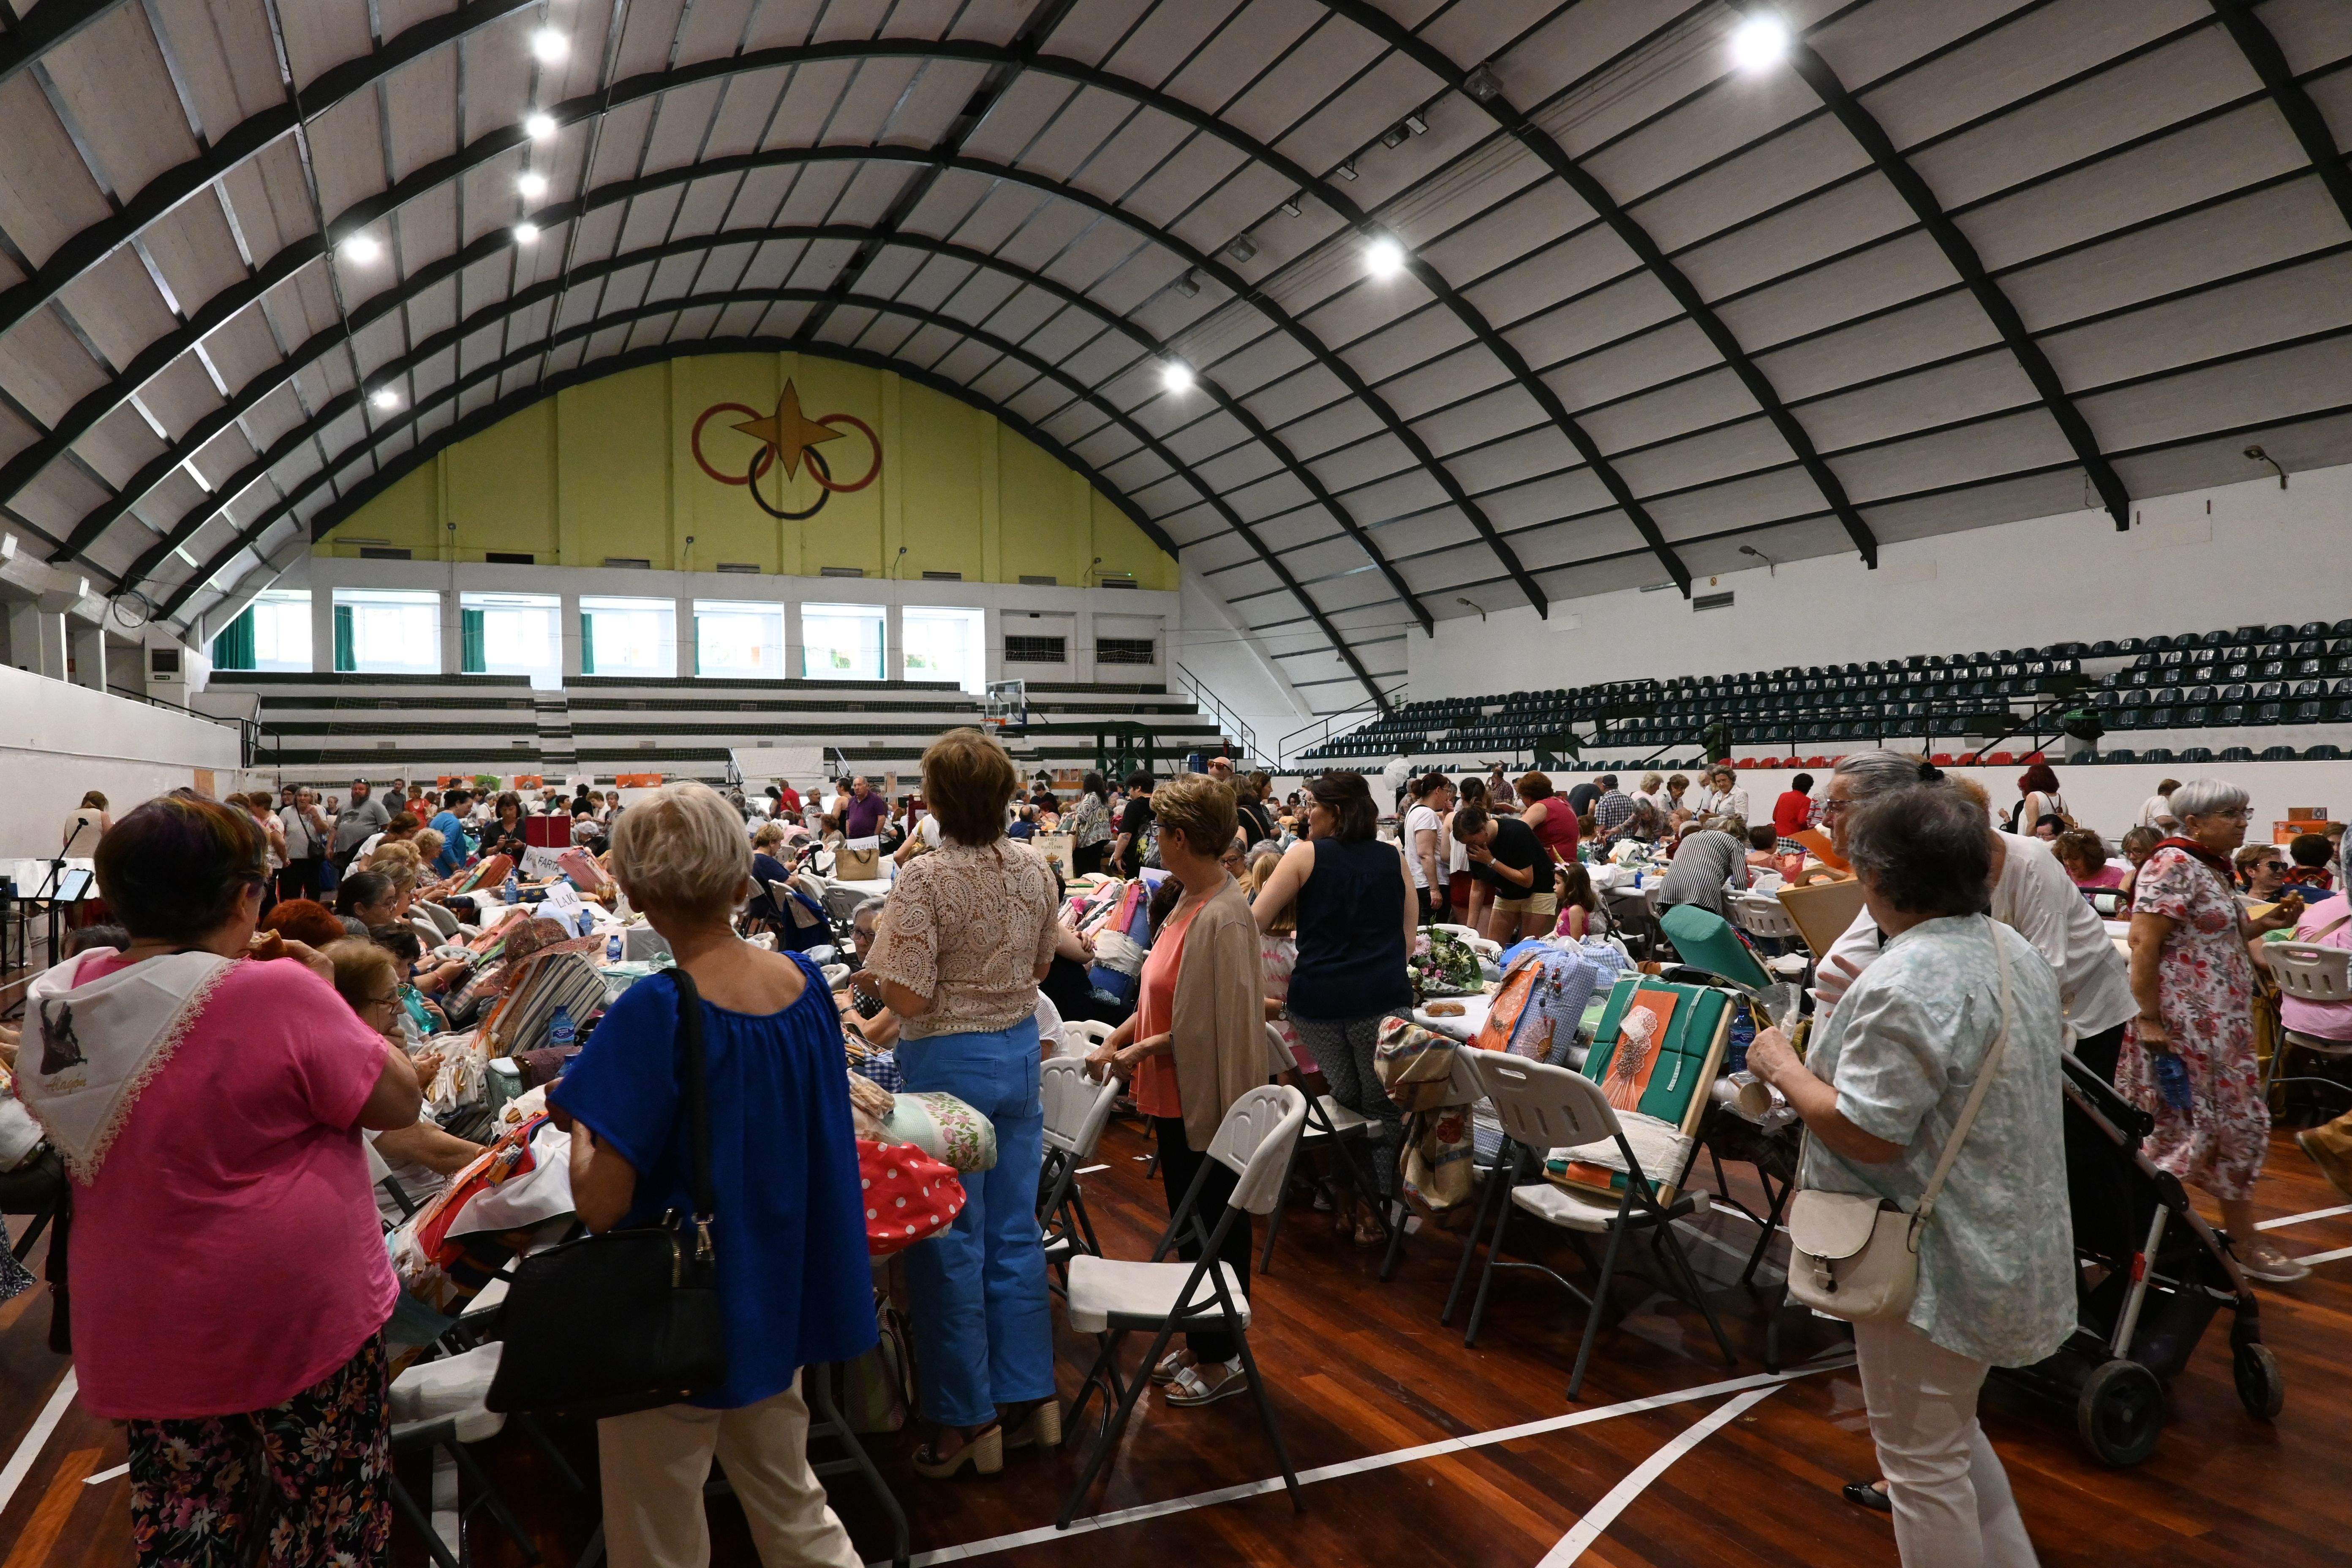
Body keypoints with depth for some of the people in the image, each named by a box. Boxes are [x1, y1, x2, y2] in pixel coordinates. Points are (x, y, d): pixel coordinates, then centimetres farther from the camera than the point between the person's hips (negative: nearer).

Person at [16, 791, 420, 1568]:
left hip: (139, 1328, 6)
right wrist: (323, 997, -3)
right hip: (294, 1314, -6)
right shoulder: (279, 993, -23)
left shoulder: (62, 998, -3)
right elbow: (400, 1101, -14)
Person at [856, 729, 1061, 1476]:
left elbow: (909, 998, -19)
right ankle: (1029, 1397, 27)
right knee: (1016, 1230, 16)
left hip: (949, 1062, -6)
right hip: (1019, 1051, 6)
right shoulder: (1035, 868, -1)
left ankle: (966, 1420, 20)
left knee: (951, 1241, 8)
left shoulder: (926, 879, -20)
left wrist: (879, 948, -3)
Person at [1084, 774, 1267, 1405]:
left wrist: (1143, 1049, -16)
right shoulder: (1191, 900, 5)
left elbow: (1213, 1024, -24)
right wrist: (1118, 1041, 6)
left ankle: (1222, 1361, 24)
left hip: (1205, 1103, -9)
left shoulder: (1222, 916, -25)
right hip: (1177, 1098, 9)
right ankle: (1200, 1346, 37)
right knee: (1190, 1229, 21)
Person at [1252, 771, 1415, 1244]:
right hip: (1384, 997, 0)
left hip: (1318, 998, 0)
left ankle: (1353, 1202, 21)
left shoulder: (1305, 855, -2)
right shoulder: (1394, 859, 5)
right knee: (1384, 1107, 9)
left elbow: (1255, 923, -2)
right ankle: (1380, 1202, 7)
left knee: (1344, 1099, 16)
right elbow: (1409, 936, 9)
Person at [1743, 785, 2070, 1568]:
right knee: (1952, 1434, 26)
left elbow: (1866, 1134, -27)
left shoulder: (1906, 985, -27)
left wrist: (1782, 1067, -13)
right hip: (2003, 1245, 10)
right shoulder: (2013, 950, 5)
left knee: (1922, 1455, 7)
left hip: (1935, 1264, -10)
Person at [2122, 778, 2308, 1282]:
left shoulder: (2213, 869, 14)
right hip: (2182, 1027, -10)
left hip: (2223, 1028, 10)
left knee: (2242, 1127, 15)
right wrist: (2149, 1021, -24)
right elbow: (2143, 943, -21)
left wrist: (2265, 924, 6)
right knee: (2183, 1132, -5)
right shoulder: (2173, 865, -16)